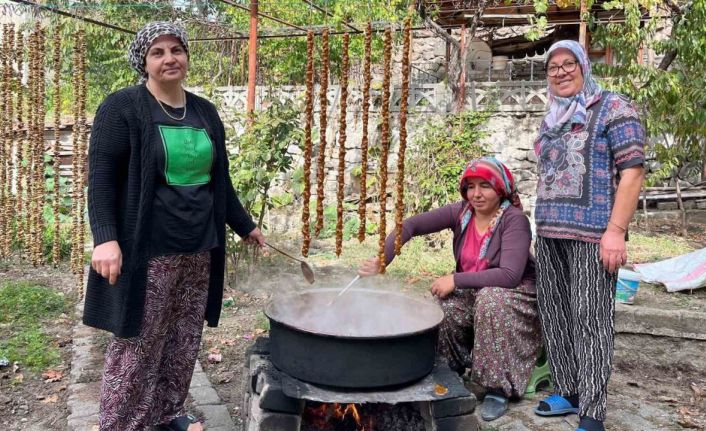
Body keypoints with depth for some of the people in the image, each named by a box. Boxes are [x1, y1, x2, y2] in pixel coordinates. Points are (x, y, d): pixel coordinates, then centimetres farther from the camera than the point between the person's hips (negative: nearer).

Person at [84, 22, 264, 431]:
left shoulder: (205, 112, 13)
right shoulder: (122, 107, -4)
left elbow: (219, 180, 19)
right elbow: (101, 177, -11)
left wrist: (246, 226, 21)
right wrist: (106, 238, -22)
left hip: (198, 249, 6)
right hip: (145, 251, -5)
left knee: (184, 339, 12)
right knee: (137, 344, 1)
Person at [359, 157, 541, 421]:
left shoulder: (514, 220, -20)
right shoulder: (461, 213, -7)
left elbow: (509, 275, -31)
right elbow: (412, 225, -13)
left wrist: (456, 280, -29)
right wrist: (381, 260, -28)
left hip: (513, 295, -4)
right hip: (471, 293, 4)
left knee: (490, 299, -36)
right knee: (441, 307, -24)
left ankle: (497, 388, -21)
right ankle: (452, 371, 5)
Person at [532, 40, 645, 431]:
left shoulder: (612, 109, -2)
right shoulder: (551, 119, 19)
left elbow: (632, 172, -9)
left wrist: (616, 230, -18)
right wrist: (541, 225, 16)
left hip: (591, 233, -7)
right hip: (549, 232, 7)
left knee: (590, 319, -6)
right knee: (554, 314, 10)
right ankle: (567, 391, 22)